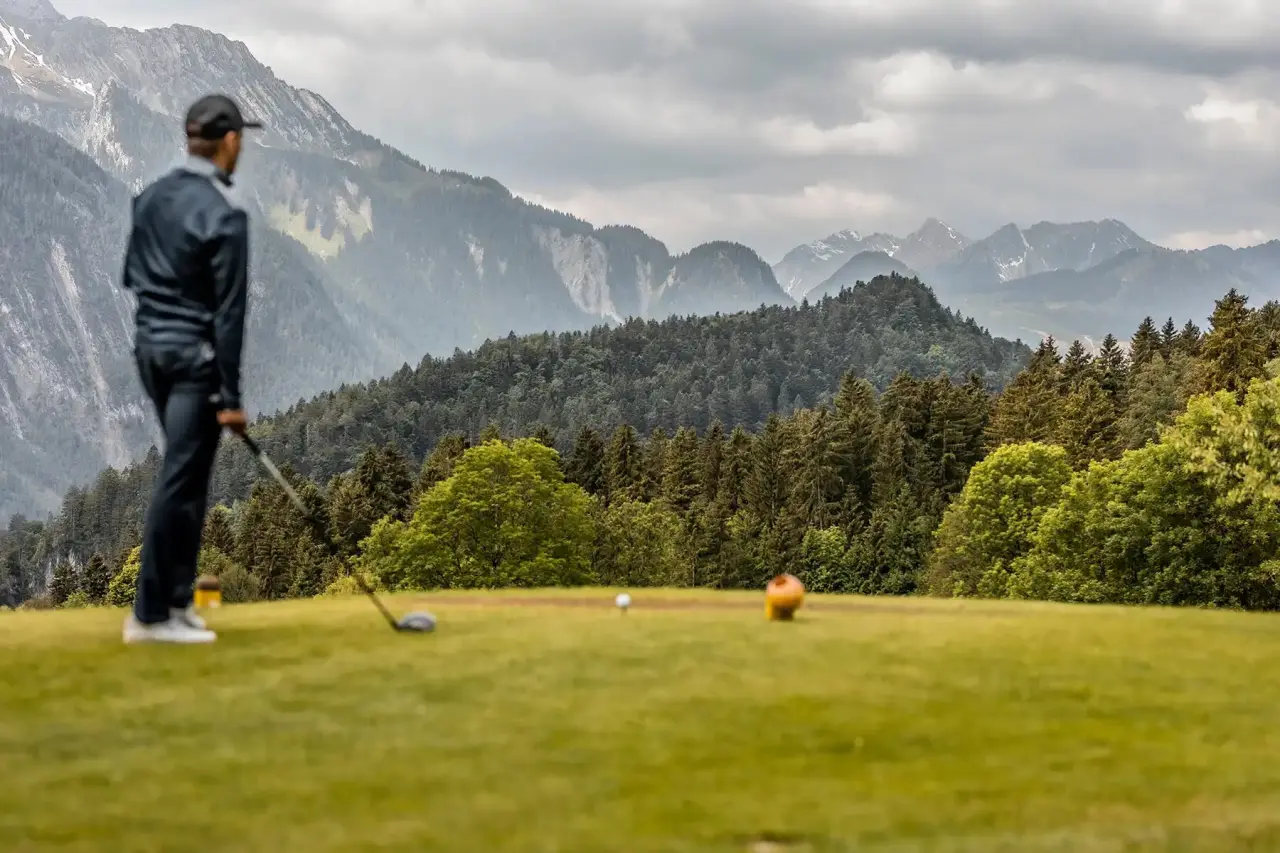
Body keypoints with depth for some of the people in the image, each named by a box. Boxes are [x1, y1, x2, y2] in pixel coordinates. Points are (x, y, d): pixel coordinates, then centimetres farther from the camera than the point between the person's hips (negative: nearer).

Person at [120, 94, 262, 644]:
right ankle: (150, 614, -2)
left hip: (150, 347, 8)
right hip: (194, 356, -8)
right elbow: (228, 312, -17)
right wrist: (230, 397, -15)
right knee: (179, 481, -5)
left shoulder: (152, 196, 7)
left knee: (188, 475, 16)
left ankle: (177, 599, 17)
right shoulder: (224, 216, -17)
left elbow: (131, 274, 16)